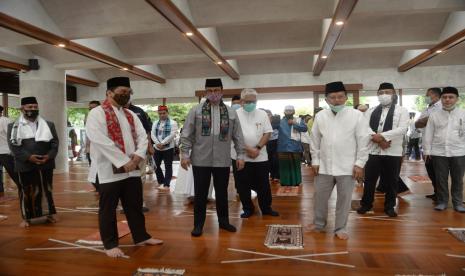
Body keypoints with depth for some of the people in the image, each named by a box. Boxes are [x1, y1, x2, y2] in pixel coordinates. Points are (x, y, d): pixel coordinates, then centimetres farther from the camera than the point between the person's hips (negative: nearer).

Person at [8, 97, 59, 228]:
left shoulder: (48, 125, 9)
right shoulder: (14, 126, 1)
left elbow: (54, 142, 4)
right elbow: (13, 145, -6)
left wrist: (49, 156, -12)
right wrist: (28, 157, -18)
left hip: (46, 164, 2)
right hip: (25, 166, -2)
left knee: (47, 190, 11)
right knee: (26, 192, 6)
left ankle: (49, 213, 24)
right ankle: (26, 217, 20)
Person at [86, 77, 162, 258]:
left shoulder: (130, 115, 13)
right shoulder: (97, 114, -8)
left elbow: (142, 135, 7)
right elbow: (101, 141, -19)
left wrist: (138, 155, -12)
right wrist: (124, 161, -20)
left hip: (132, 170, 6)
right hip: (109, 171, -6)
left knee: (135, 206, 16)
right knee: (108, 209, 7)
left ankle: (141, 237, 30)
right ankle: (110, 244, 22)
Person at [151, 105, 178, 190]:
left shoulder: (172, 123, -7)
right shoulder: (155, 123, 10)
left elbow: (172, 135, -17)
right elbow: (153, 134, 2)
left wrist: (162, 143, -20)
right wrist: (157, 143, -15)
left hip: (168, 148, -5)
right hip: (157, 148, 6)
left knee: (168, 167, 0)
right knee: (156, 166, 12)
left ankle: (166, 185, 6)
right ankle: (161, 182, 29)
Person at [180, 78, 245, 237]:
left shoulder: (231, 112, 7)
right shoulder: (196, 111, 2)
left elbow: (238, 136, 8)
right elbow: (186, 134, 0)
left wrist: (240, 154, 4)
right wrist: (185, 153, -6)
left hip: (222, 160, 2)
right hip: (200, 160, -1)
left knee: (222, 192, 14)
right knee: (200, 193, 7)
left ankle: (223, 221, 30)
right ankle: (198, 224, 21)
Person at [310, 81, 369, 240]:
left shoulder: (356, 115, -5)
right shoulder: (320, 116, 3)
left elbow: (363, 141, -5)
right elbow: (314, 140, 7)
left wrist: (360, 163, -8)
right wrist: (315, 161, 5)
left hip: (347, 166, -2)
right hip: (324, 166, 3)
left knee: (344, 199, 8)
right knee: (320, 197, 13)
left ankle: (340, 228, 25)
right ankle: (319, 224, 32)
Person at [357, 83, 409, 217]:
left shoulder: (402, 111, 3)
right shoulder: (371, 111, 10)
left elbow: (402, 129, -11)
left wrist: (382, 135, -19)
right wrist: (379, 139, -16)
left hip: (393, 152, -1)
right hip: (373, 151, 2)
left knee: (391, 181, 8)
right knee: (369, 179, 6)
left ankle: (389, 206, 23)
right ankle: (366, 204, 22)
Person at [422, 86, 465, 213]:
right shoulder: (434, 115, 5)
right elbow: (428, 134, 5)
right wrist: (427, 151, 3)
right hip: (438, 153, 0)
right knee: (441, 179, 8)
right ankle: (442, 201, 20)